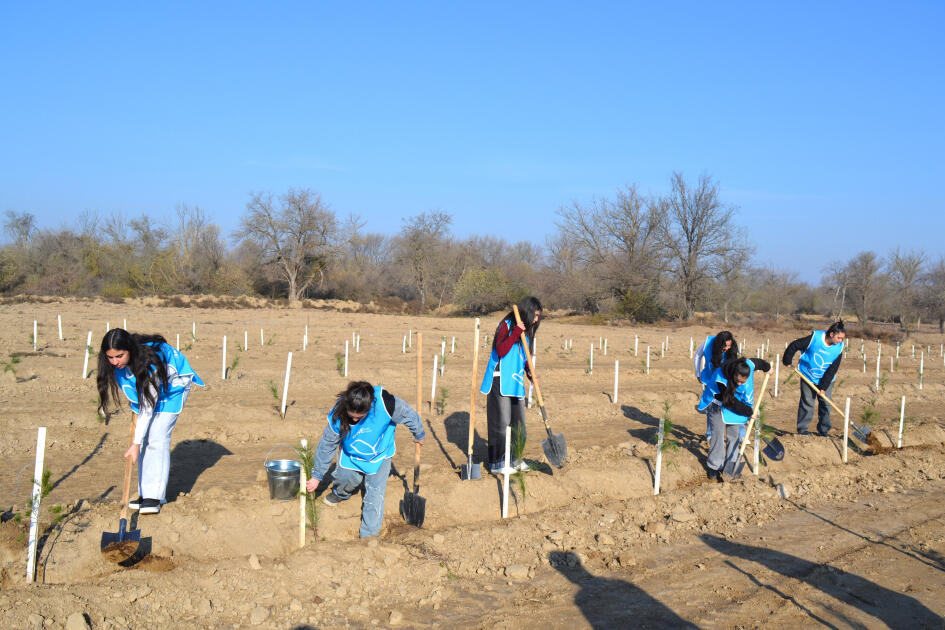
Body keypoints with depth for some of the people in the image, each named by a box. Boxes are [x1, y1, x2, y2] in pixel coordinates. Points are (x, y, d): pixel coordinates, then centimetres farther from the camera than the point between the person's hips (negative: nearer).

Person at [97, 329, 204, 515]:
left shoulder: (150, 362, -39)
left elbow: (148, 407, -34)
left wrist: (136, 444, -33)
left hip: (173, 385, -7)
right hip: (145, 387, 7)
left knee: (157, 436, -17)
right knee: (144, 437, -3)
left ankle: (156, 496, -15)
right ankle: (146, 492, 3)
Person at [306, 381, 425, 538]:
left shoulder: (384, 403, -39)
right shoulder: (337, 416, -31)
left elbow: (408, 415, -18)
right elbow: (326, 445, -14)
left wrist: (419, 435, 1)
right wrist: (317, 475, -5)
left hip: (379, 453, -1)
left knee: (375, 493, -8)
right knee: (344, 476, -14)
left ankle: (369, 534, 5)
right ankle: (340, 493, 26)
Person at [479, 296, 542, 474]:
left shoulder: (526, 330, 14)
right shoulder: (506, 325, -11)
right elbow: (501, 350, -22)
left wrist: (529, 372, 6)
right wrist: (516, 332, -25)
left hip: (516, 383, 8)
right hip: (501, 381, -8)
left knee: (519, 422, 11)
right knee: (501, 422, -6)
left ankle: (515, 458, 25)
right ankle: (496, 463, 1)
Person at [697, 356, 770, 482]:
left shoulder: (750, 365, -28)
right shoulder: (720, 379, -39)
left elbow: (759, 362, 0)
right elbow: (733, 403, -28)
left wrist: (767, 367, 21)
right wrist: (749, 412, -18)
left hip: (735, 400, 5)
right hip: (717, 402, -5)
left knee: (734, 433, 2)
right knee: (718, 432, -11)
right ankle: (714, 468, -4)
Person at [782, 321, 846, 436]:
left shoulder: (839, 348, -14)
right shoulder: (814, 338, -23)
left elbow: (832, 370, -12)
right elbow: (794, 345, -12)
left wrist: (823, 387, -16)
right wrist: (787, 361, -2)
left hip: (826, 379, 2)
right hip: (808, 376, -2)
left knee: (826, 403, 0)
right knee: (807, 402, 0)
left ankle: (823, 430, 11)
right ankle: (802, 428, 9)